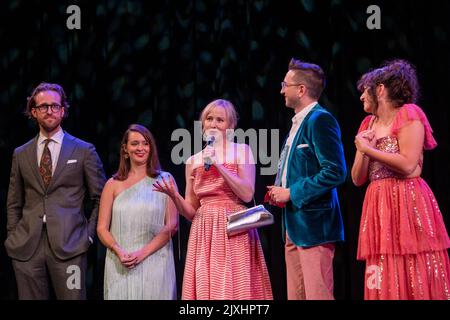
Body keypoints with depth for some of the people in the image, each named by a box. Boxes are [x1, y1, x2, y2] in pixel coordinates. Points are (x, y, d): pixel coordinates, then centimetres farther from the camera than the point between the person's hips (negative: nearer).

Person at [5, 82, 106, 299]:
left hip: (69, 246, -2)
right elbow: (14, 203, 19)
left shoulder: (84, 151, 7)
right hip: (26, 248, 3)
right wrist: (13, 236, 8)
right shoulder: (21, 155, 15)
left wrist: (89, 234, 0)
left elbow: (100, 198, 8)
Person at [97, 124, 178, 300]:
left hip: (155, 262, -1)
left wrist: (143, 253, -11)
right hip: (121, 266, 1)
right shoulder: (113, 184, 9)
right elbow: (102, 228, 7)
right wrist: (119, 251, -12)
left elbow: (172, 225, -1)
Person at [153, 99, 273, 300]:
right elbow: (191, 212, 12)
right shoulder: (193, 161, 13)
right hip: (204, 234, 3)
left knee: (235, 288, -7)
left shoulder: (242, 151, 5)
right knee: (205, 288, -2)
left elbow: (247, 194, -8)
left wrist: (218, 165, -10)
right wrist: (174, 195, -7)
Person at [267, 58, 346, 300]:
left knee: (317, 294, -10)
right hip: (294, 226, 10)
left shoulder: (320, 120, -12)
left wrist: (292, 193, -16)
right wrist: (280, 192, 9)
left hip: (313, 225, -10)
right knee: (295, 295, 10)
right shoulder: (298, 123, 18)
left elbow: (335, 172, -20)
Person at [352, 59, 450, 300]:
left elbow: (407, 165, -14)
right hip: (380, 207, 7)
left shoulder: (408, 114, -2)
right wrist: (362, 151, -1)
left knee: (414, 279, -8)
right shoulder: (369, 125, 18)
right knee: (384, 283, 2)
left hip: (407, 203, -6)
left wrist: (369, 149, -8)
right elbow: (358, 179, 15)